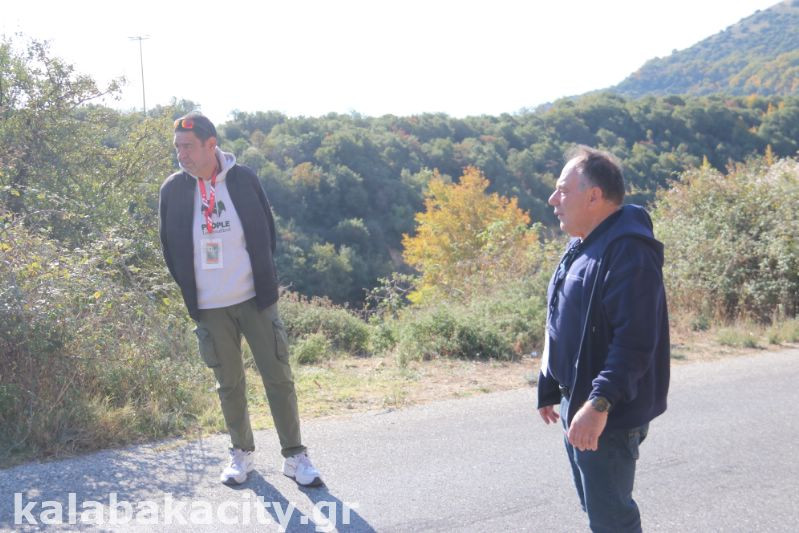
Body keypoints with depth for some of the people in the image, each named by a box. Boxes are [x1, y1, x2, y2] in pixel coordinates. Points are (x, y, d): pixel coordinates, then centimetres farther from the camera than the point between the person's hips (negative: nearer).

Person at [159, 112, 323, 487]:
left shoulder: (244, 179, -4)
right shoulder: (173, 190, -2)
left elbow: (266, 234, 5)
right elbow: (170, 249, 8)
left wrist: (264, 280, 3)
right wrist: (189, 292, 7)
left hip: (255, 299, -1)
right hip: (209, 308, 1)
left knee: (278, 377, 1)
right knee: (229, 384, 11)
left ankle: (295, 456, 14)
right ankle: (241, 453, 28)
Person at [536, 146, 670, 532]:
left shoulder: (628, 250, -20)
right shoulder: (581, 247, 12)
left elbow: (634, 342, -28)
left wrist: (600, 403, -33)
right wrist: (548, 388, 20)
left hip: (609, 415, -10)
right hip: (578, 404, 10)